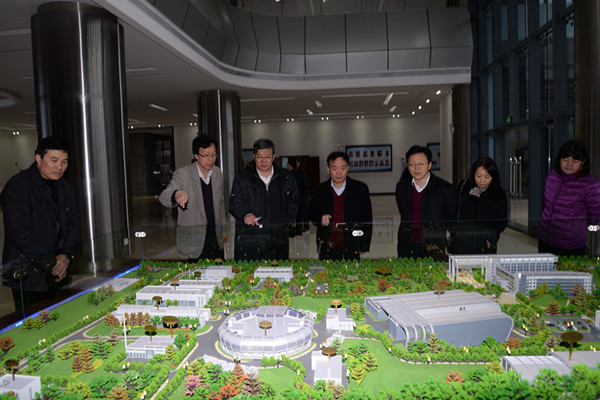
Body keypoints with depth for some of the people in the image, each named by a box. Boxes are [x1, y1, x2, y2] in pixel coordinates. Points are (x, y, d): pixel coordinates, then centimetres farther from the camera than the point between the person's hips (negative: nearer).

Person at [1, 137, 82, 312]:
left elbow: (75, 224, 12)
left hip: (60, 272, 6)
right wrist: (52, 263, -14)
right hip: (27, 277, -6)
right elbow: (20, 234, -18)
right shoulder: (17, 187, -12)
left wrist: (66, 255, -4)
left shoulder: (65, 188, 11)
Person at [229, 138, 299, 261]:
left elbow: (293, 204, 16)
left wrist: (284, 222, 3)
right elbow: (234, 203, 2)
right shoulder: (242, 178, 6)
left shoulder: (286, 179, 10)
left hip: (277, 238, 2)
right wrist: (244, 214, -18)